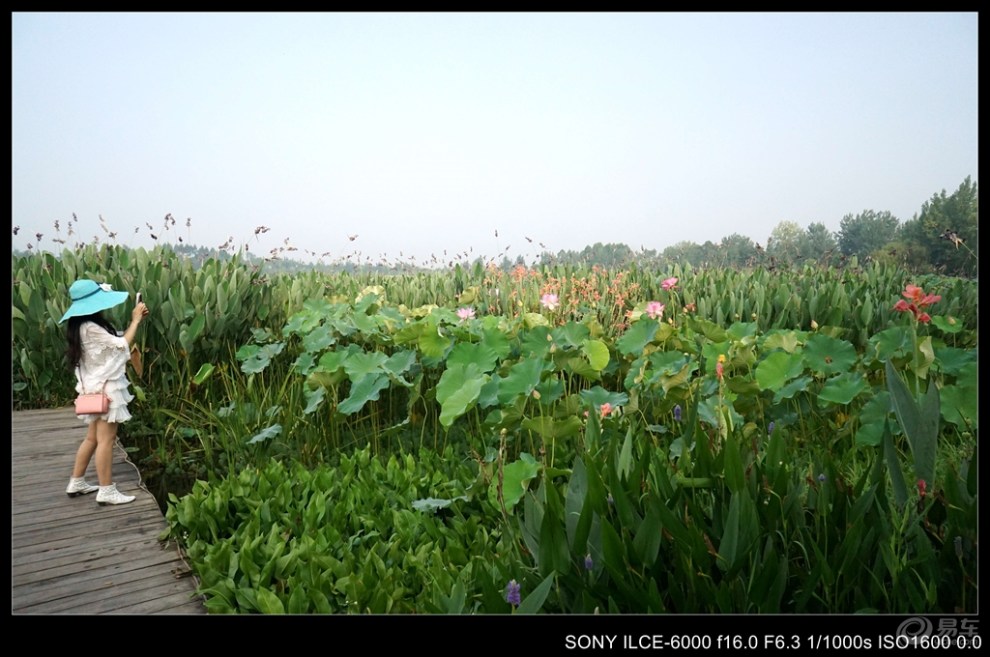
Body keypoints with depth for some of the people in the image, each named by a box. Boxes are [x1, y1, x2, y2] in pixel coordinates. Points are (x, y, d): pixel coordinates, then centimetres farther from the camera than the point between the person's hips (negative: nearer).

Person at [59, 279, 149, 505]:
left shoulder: (91, 325, 9)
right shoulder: (90, 328, -22)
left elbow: (117, 339, 7)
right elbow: (122, 344, -21)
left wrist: (135, 320, -2)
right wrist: (135, 320, -11)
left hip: (100, 387, 10)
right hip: (104, 389, -10)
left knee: (93, 438, 18)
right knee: (106, 439, -4)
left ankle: (76, 483, 28)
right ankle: (106, 491, 3)